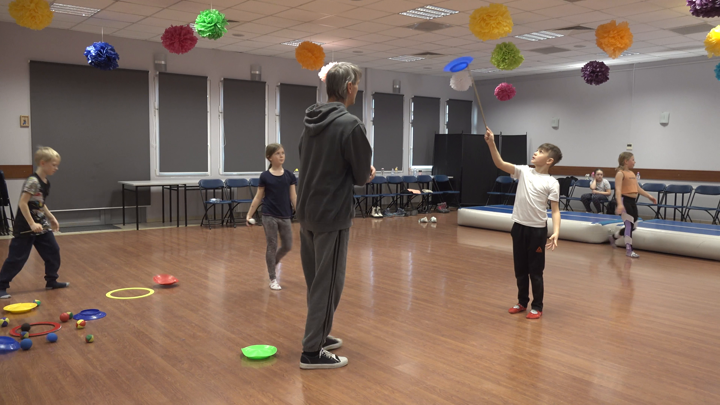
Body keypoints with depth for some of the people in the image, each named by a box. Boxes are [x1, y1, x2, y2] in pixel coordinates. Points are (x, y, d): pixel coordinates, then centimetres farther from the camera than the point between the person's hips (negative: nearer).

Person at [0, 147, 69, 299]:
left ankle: (51, 281, 23)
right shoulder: (33, 182, -20)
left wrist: (51, 218, 21)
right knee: (17, 258, -3)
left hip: (41, 225, 9)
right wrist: (32, 224, -25)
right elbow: (22, 203, -24)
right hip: (25, 228, -9)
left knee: (53, 251, 11)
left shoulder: (46, 183, 7)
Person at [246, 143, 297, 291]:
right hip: (269, 216, -3)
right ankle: (272, 279, 16)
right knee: (272, 247, 4)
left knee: (287, 246, 9)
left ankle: (273, 264, 38)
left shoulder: (289, 175, 1)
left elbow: (293, 196, 3)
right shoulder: (265, 176, -5)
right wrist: (249, 214, -2)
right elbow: (258, 197, 0)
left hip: (285, 216, 3)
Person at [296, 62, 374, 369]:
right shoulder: (350, 124, -16)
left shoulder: (311, 122, 9)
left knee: (315, 280, 18)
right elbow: (363, 175, -12)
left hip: (307, 213, 8)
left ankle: (318, 335, 31)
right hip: (332, 216, -8)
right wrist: (365, 174, 11)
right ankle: (312, 352, 6)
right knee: (328, 283, 0)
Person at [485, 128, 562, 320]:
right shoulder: (524, 172, 2)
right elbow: (500, 164, -8)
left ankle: (537, 307, 20)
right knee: (520, 269, 15)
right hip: (519, 227, 4)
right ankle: (522, 302, 30)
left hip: (537, 230, -4)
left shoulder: (552, 183, -8)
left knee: (535, 271, 5)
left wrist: (556, 232, -24)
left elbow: (555, 210, -10)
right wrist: (491, 144, -20)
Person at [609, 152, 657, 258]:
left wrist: (649, 196, 18)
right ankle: (629, 250, 1)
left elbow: (638, 188, 22)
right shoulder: (620, 173, -10)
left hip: (633, 201, 9)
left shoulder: (632, 173, 15)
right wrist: (620, 204, -33)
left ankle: (613, 237, 32)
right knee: (629, 225, -7)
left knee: (633, 226, 13)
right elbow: (618, 189, -21)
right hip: (625, 201, -9)